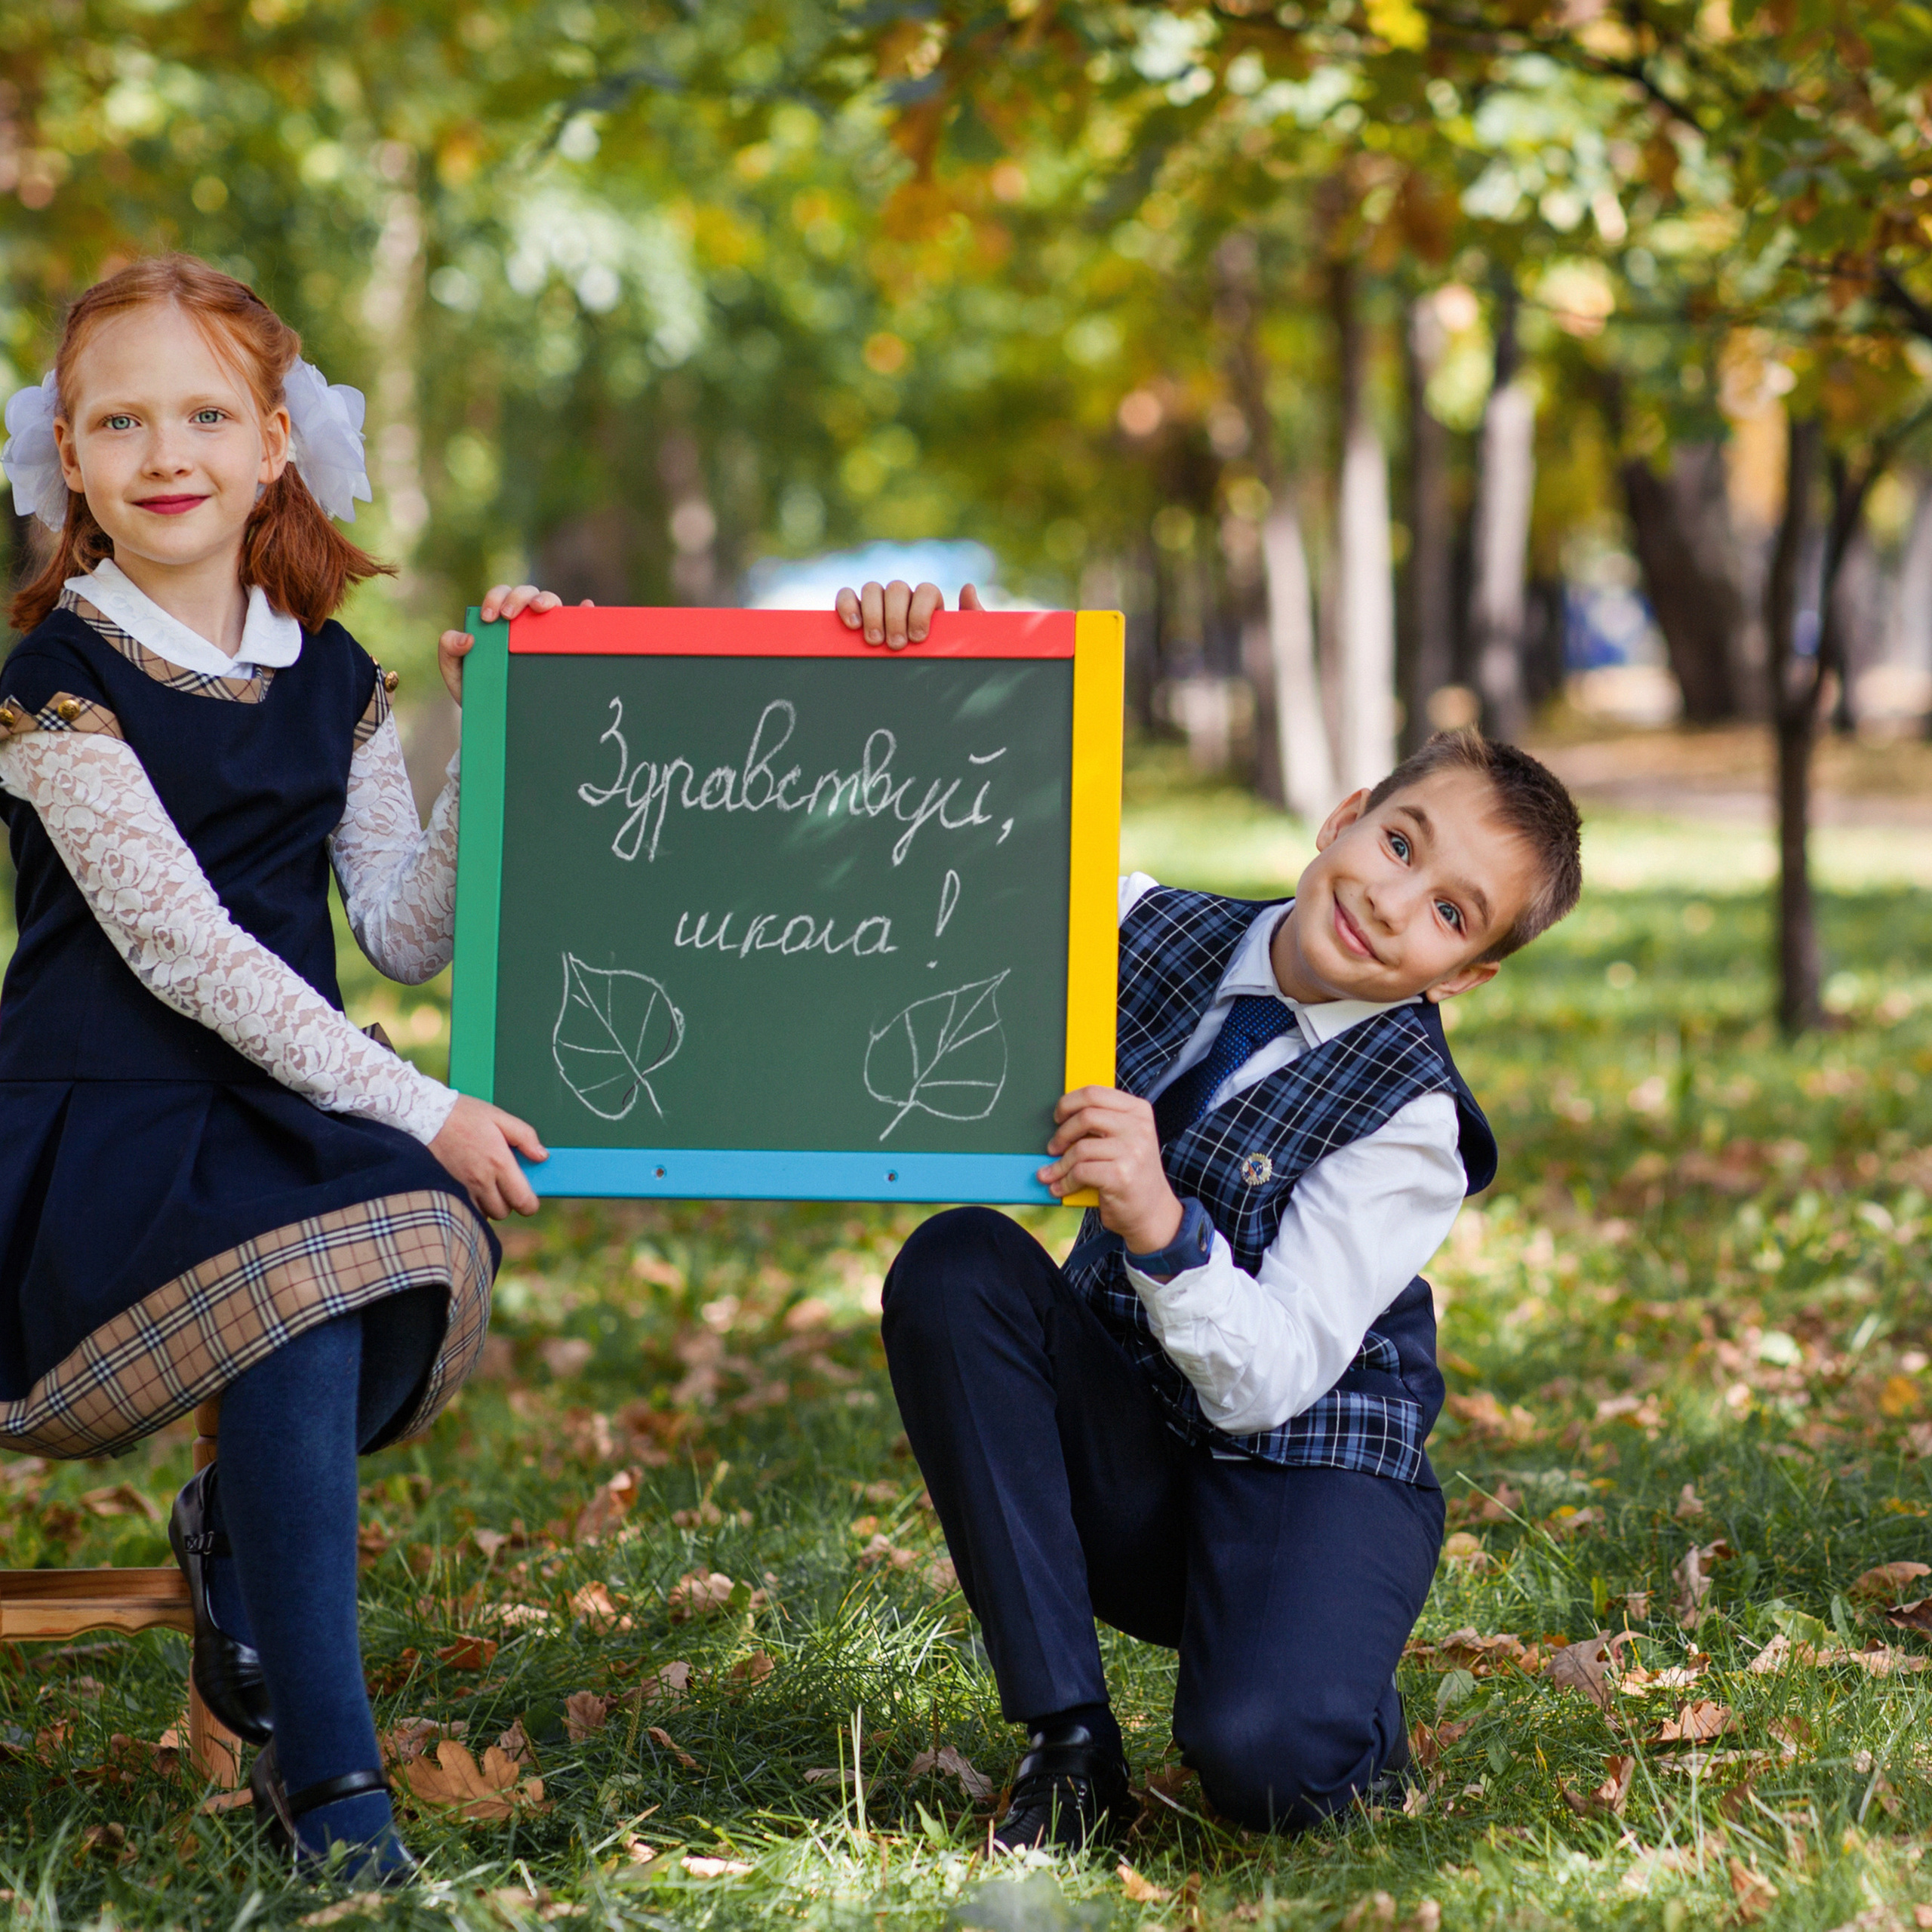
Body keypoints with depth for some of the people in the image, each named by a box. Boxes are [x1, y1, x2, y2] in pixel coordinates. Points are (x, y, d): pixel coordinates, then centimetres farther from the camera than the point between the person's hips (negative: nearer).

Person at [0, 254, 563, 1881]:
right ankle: (326, 1776, -24)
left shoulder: (335, 683, 12)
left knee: (417, 1249, -31)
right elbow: (180, 947, -14)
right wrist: (420, 1110, -18)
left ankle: (239, 1537, 1)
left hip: (289, 1112, 5)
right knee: (302, 1296, -35)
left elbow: (408, 938, 8)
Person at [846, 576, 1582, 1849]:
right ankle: (1068, 1734, -19)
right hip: (1112, 1455, 5)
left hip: (1306, 1473, -5)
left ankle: (1352, 1721, 8)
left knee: (1260, 1759, -34)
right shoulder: (1154, 933, -3)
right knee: (956, 1264, -26)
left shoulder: (1410, 1123, -16)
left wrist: (1161, 1225, -39)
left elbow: (1266, 1382, -22)